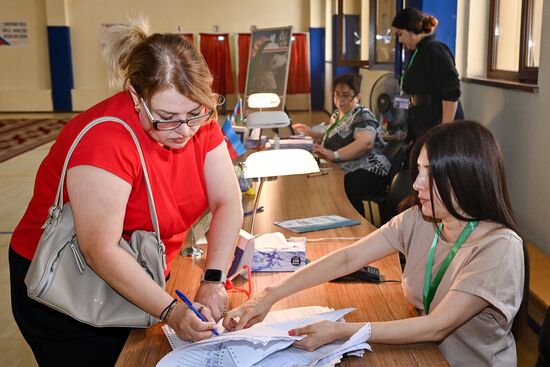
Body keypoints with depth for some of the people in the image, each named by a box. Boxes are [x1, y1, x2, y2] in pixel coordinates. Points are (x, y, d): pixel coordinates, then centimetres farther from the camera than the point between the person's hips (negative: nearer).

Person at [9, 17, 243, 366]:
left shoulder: (199, 120, -11)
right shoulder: (105, 137, -30)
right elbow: (100, 250, -31)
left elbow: (228, 204, -13)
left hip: (139, 282, 6)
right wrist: (171, 311, -36)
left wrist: (213, 281, -26)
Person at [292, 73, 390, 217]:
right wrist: (311, 133, 26)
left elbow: (366, 142, -25)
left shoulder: (362, 115, -5)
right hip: (345, 171, 8)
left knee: (346, 189, -40)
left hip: (368, 172, -8)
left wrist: (334, 155, -33)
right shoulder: (337, 114, 22)